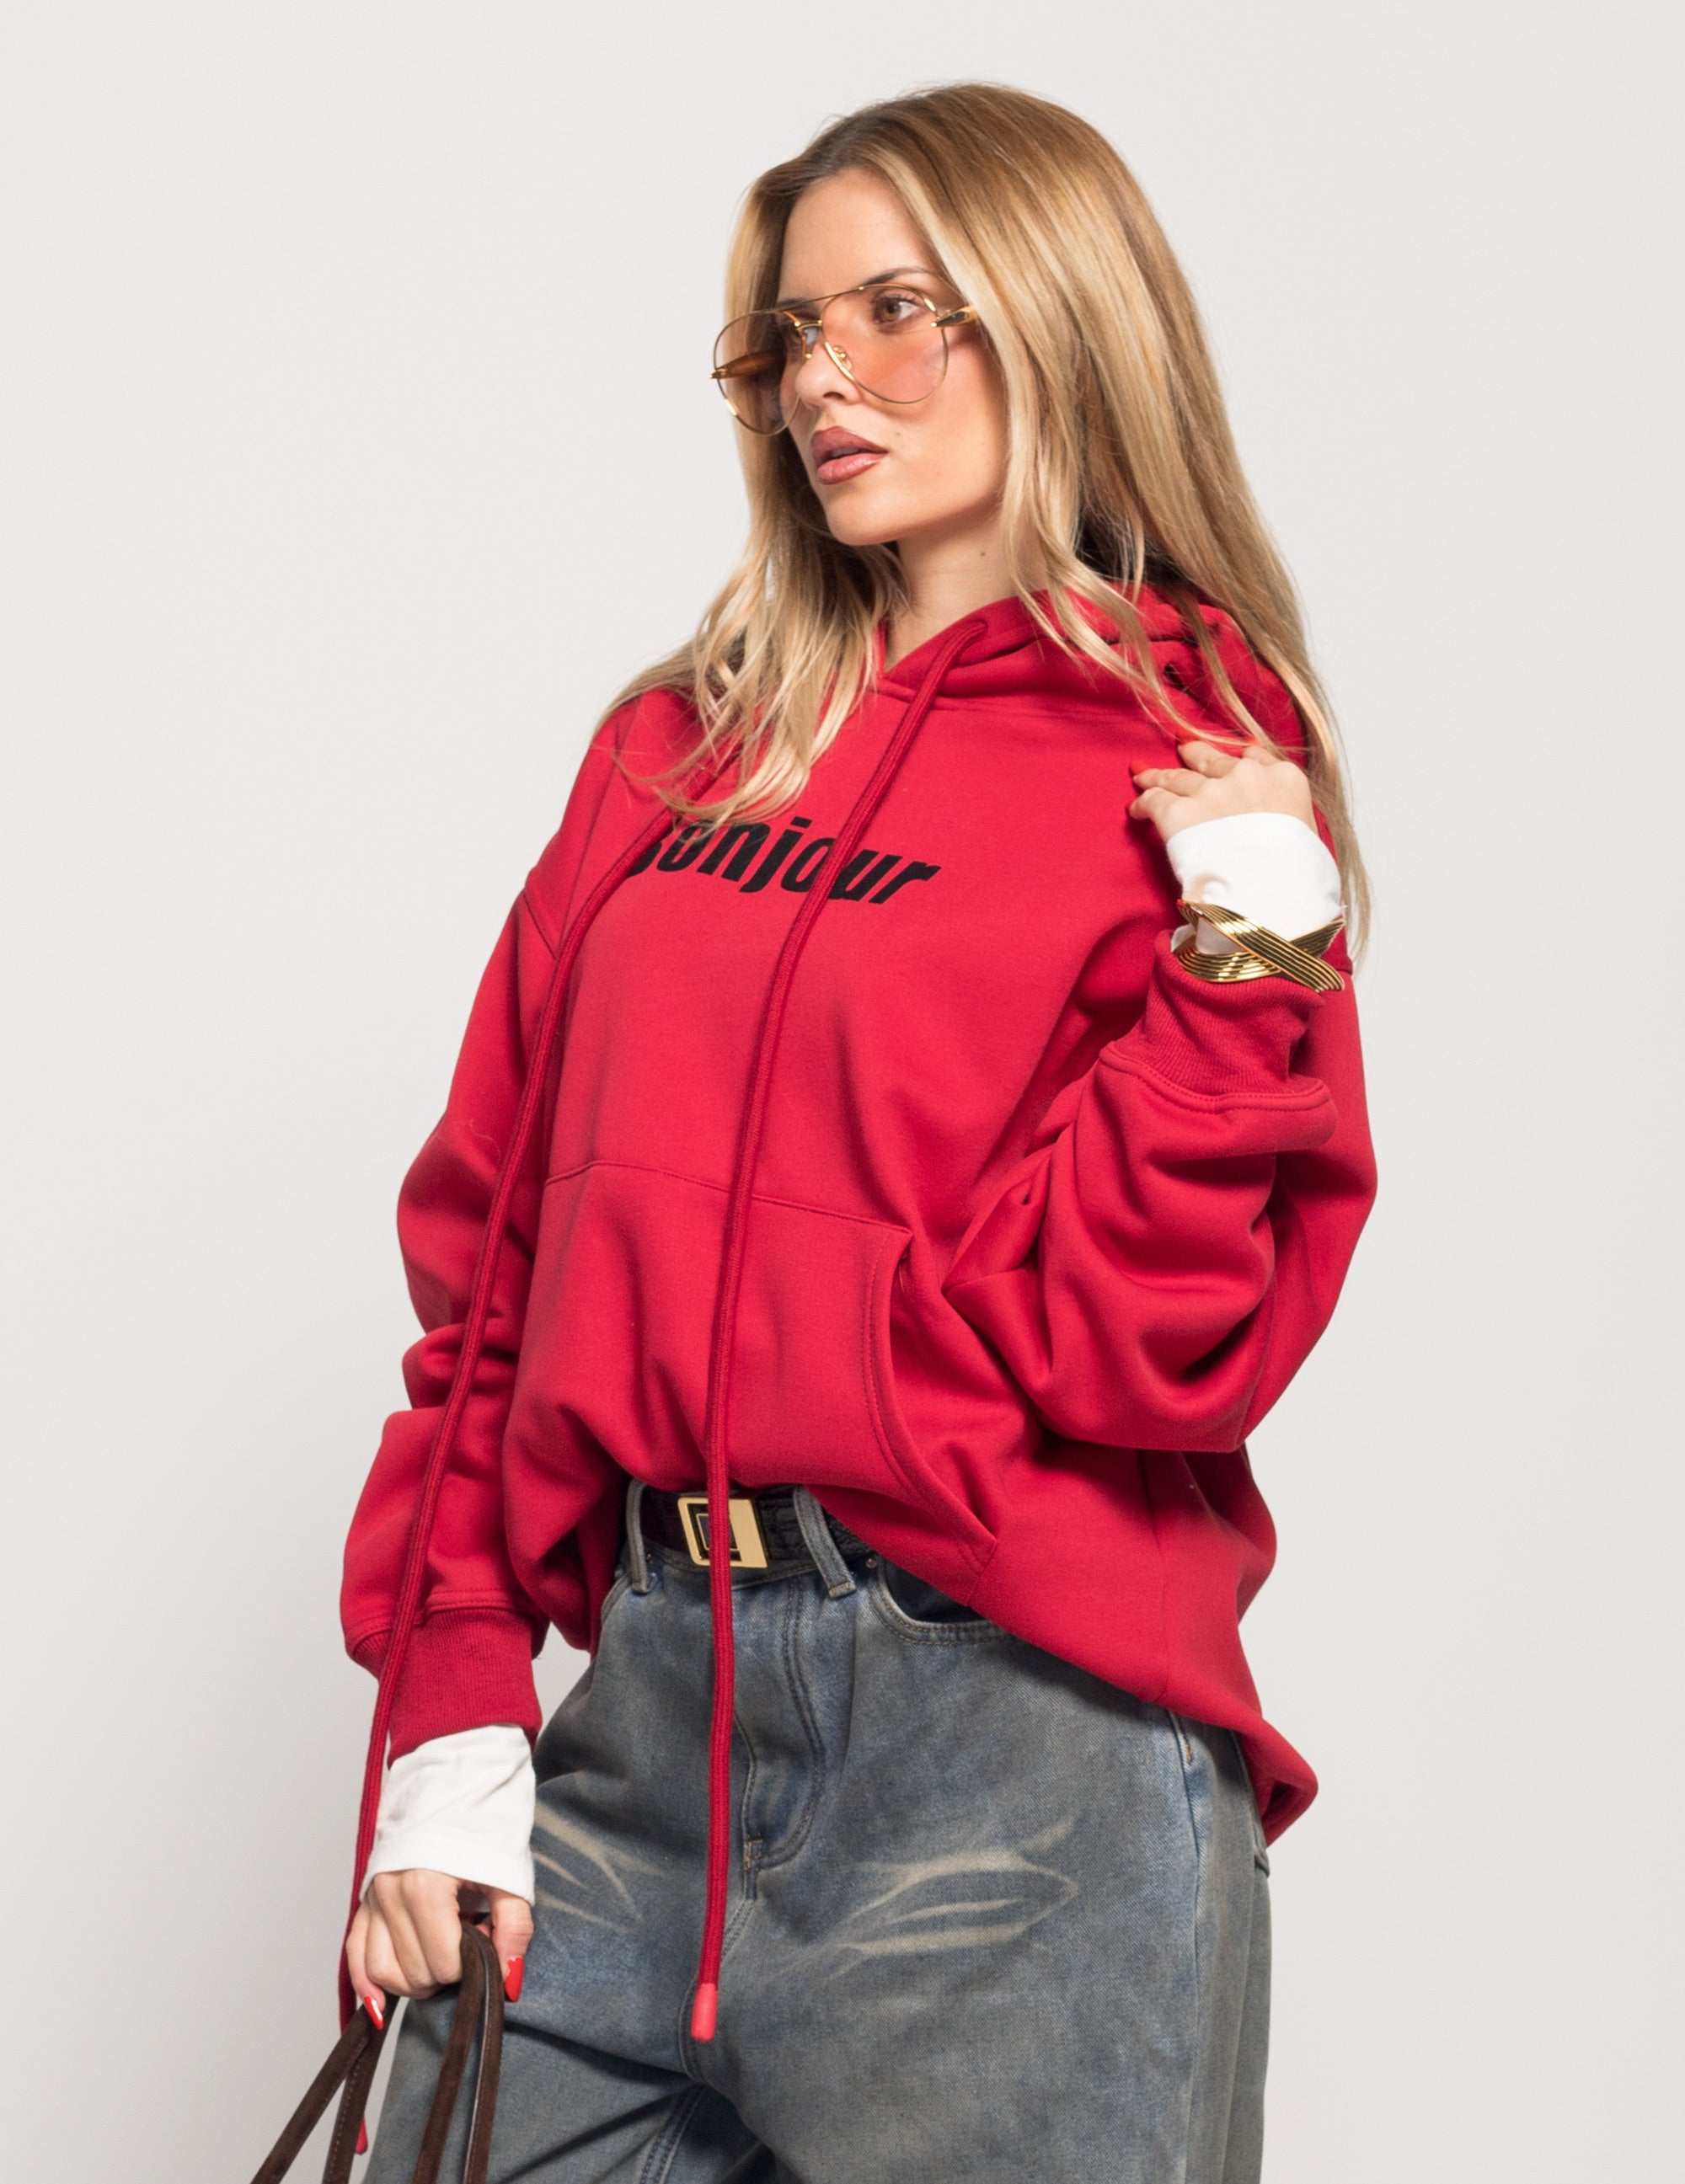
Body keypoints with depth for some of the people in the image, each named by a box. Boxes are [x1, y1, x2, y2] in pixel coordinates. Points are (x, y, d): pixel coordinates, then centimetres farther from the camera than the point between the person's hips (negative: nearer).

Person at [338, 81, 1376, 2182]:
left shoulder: (1203, 783, 0)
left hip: (1015, 1762, -4)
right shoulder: (673, 752, 12)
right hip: (639, 1718, 4)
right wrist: (449, 1722, 3)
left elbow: (1137, 1341, -8)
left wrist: (1248, 958, -16)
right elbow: (491, 1256, 10)